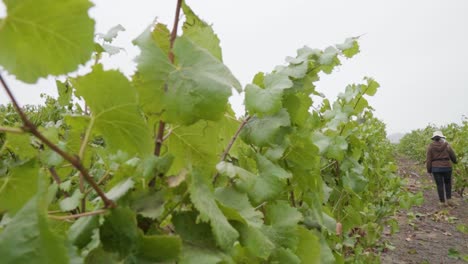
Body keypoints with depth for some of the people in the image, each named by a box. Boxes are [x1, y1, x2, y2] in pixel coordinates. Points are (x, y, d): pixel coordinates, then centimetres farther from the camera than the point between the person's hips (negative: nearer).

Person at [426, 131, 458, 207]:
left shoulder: (430, 146, -3)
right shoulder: (446, 145, -2)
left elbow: (428, 159, -4)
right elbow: (453, 156, 10)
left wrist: (429, 170, 4)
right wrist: (455, 161, 32)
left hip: (436, 168, 0)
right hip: (446, 167, 0)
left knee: (440, 185, 5)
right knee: (448, 183, 18)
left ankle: (442, 202, 7)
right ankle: (449, 199, 12)